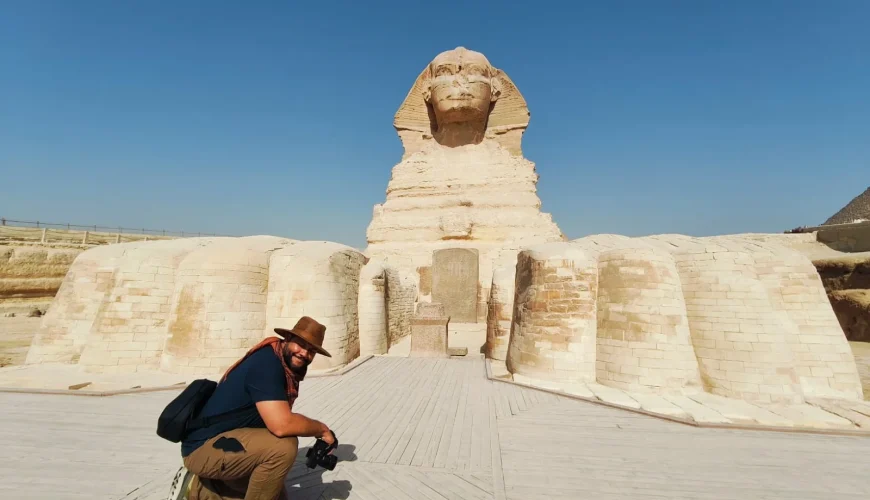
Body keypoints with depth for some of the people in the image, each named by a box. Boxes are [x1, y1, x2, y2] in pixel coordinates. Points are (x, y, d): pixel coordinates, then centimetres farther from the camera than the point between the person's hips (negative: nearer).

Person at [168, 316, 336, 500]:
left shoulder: (288, 369, 5)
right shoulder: (267, 362, -24)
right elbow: (281, 425, -34)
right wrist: (322, 429, -17)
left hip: (225, 445, 10)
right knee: (284, 446, -29)